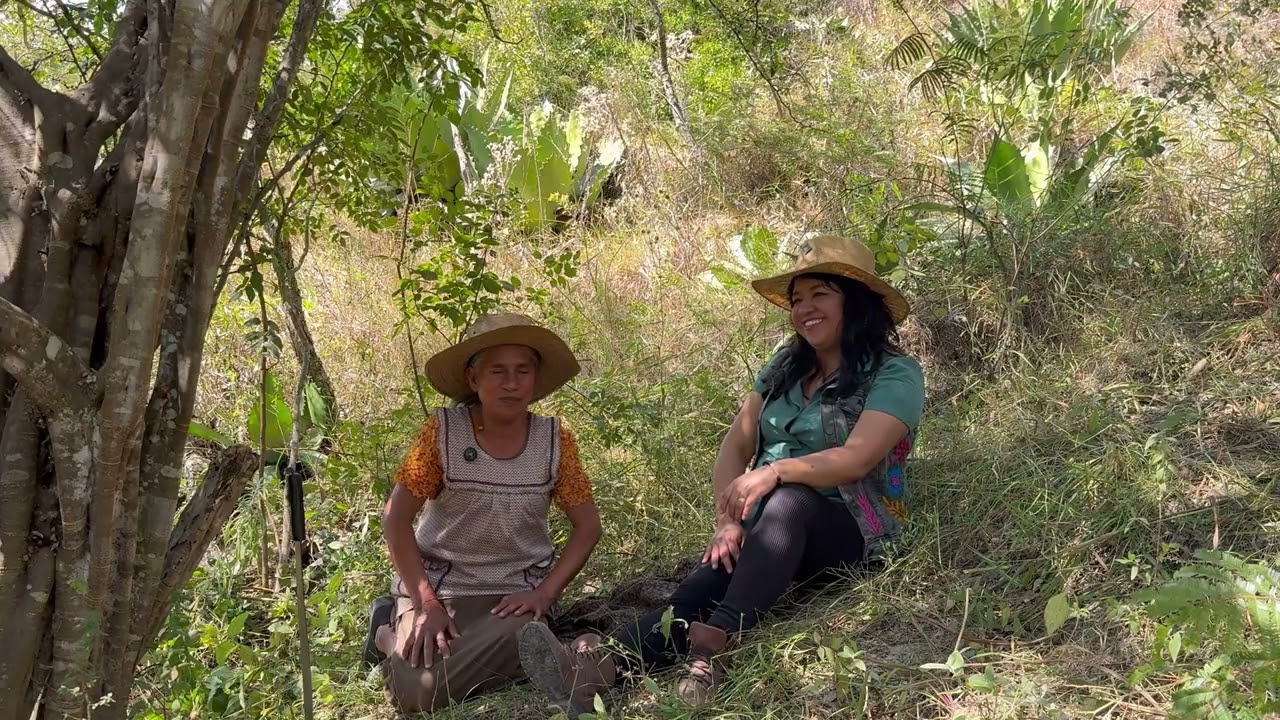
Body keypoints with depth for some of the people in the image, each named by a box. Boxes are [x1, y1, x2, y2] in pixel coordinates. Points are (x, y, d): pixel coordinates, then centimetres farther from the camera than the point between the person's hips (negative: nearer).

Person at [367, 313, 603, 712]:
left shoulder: (555, 440, -6)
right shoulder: (443, 430, -12)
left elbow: (587, 525, 0)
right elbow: (396, 518, -8)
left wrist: (545, 592, -12)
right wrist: (426, 604, -15)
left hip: (514, 591, 2)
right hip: (439, 583, -2)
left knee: (514, 648, -28)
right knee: (418, 694, -22)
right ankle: (393, 633, 14)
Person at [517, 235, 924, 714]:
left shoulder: (895, 374, -5)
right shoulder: (786, 365, 12)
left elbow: (857, 458, -21)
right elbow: (736, 445, 3)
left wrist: (777, 470, -36)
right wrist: (728, 521, -13)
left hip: (849, 531, -4)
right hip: (767, 528, 4)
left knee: (790, 500, -37)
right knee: (721, 569, -28)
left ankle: (709, 645, -53)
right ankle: (607, 662, -54)